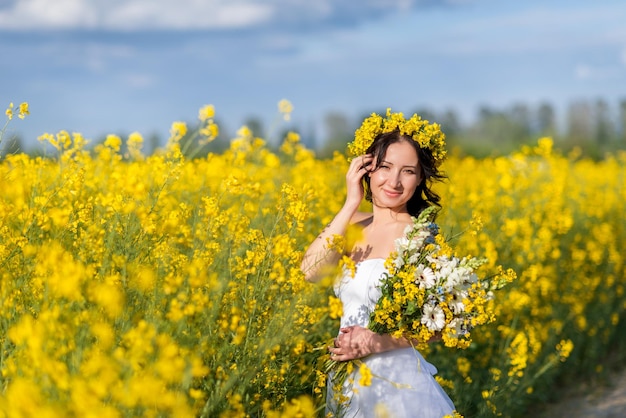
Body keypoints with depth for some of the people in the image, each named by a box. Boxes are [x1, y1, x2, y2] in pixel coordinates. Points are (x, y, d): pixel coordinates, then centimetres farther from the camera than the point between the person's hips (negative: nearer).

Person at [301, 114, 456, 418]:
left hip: (398, 383, -5)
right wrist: (351, 203, -12)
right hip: (346, 384, 5)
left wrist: (377, 342, -24)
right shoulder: (352, 226, 5)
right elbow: (310, 271, -13)